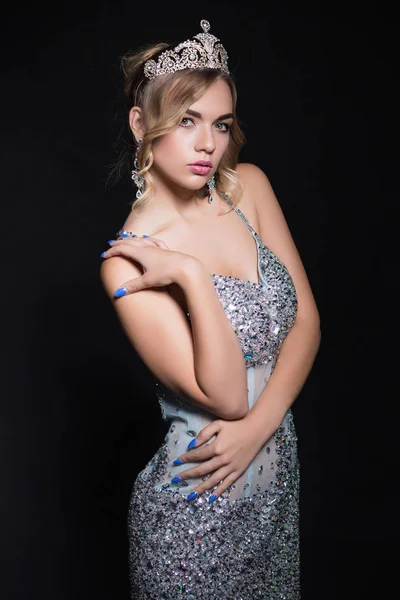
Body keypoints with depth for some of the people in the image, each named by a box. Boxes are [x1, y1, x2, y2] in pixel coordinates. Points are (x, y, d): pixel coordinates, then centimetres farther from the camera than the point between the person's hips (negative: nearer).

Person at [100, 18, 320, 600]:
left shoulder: (249, 186, -3)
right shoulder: (129, 262, -18)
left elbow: (306, 319, -3)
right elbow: (225, 397, -22)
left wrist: (256, 426, -14)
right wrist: (193, 275, -30)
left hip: (277, 473, 5)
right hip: (196, 508, -5)